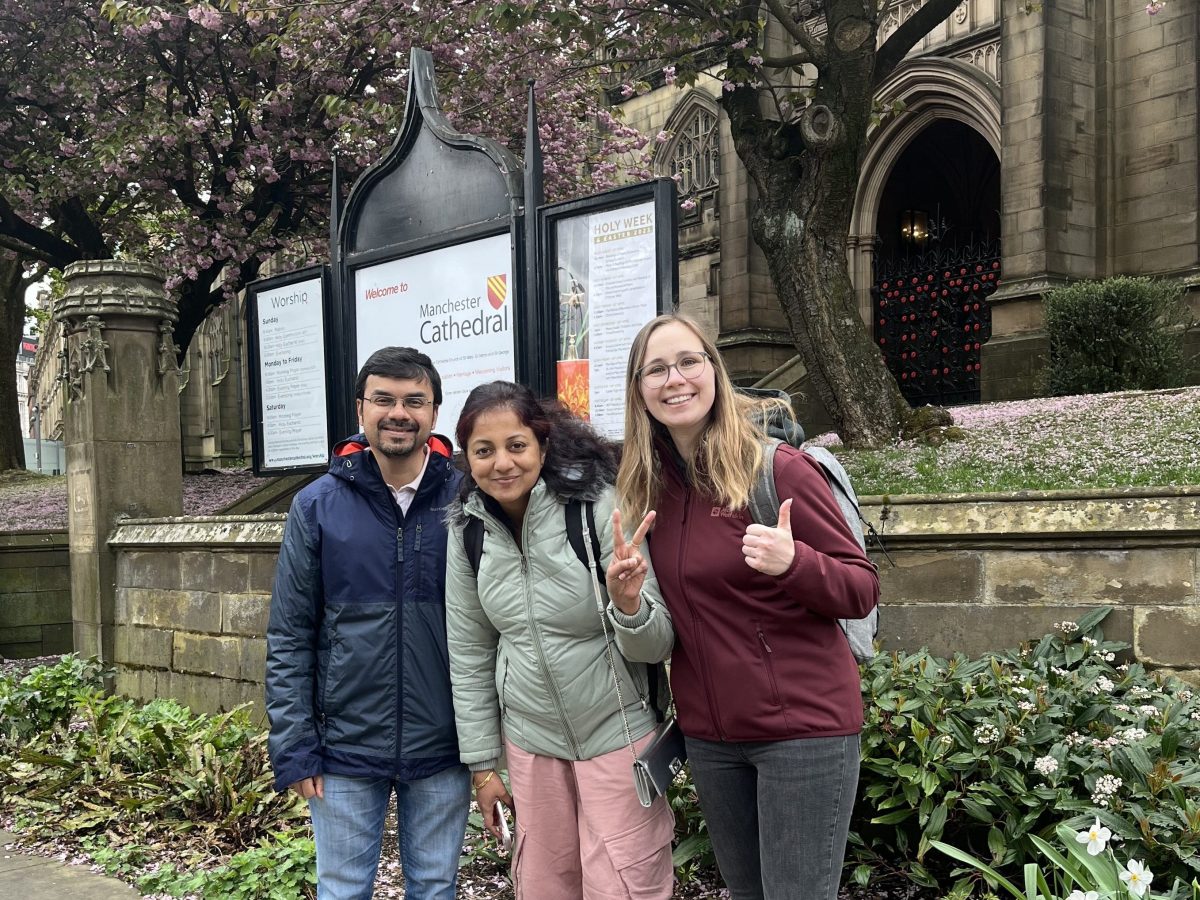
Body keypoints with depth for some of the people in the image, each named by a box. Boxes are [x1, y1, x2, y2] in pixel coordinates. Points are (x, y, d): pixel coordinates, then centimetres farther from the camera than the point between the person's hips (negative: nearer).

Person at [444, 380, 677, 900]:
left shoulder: (600, 506, -18)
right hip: (531, 740, 4)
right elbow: (468, 652, 5)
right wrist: (482, 764, 7)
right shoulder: (467, 529, -6)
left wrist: (629, 604, -38)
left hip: (617, 733, -4)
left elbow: (656, 646, -16)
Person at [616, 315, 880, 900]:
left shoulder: (778, 469, -12)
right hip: (708, 733, 6)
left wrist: (792, 562, -29)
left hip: (804, 725, -5)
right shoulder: (646, 485, 3)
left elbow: (863, 590, -10)